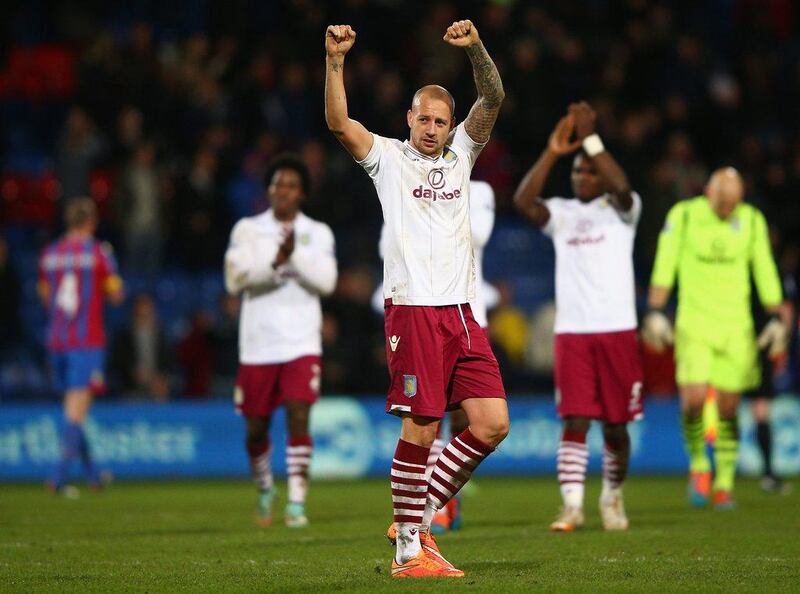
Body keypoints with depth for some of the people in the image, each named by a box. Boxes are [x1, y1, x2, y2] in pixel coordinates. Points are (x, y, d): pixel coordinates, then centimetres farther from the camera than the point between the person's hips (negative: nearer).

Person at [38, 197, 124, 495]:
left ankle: (92, 474, 26)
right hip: (88, 340, -5)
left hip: (56, 339, 5)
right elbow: (116, 295, -1)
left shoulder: (49, 254, 7)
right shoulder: (99, 253, -7)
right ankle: (60, 476, -20)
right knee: (76, 412, -8)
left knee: (73, 409, 16)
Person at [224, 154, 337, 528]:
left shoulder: (318, 234, 6)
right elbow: (234, 280, -10)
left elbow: (326, 282, -8)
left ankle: (297, 503, -14)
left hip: (302, 345, -1)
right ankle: (265, 490, 32)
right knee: (256, 428, 7)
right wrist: (276, 262, -22)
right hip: (257, 345, 1)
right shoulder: (248, 230, 4)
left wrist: (296, 255, -21)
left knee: (298, 419, -15)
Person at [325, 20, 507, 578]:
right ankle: (409, 551, -1)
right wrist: (335, 60, -20)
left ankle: (420, 516, 13)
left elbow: (493, 99, 5)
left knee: (493, 424, -2)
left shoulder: (461, 154, 17)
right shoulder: (388, 156, 7)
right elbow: (339, 122, -8)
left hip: (461, 312, 5)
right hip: (413, 309, -5)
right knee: (420, 430, -8)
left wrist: (476, 48, -12)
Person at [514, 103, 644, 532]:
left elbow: (622, 187, -19)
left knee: (615, 425, 7)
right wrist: (552, 153, -19)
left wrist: (590, 138, -24)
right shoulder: (561, 213, 9)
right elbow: (523, 201, -10)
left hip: (617, 330, -1)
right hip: (571, 332, 1)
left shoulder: (620, 210, 4)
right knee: (575, 421, -9)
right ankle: (572, 505, -10)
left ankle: (613, 497, 27)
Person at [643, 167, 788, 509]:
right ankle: (698, 463, 10)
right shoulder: (683, 215, -4)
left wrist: (775, 320, 6)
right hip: (694, 324, -2)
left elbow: (765, 273, 9)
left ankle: (724, 483, 14)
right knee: (693, 400, -16)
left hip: (736, 327, 2)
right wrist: (656, 314, -4)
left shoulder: (752, 221, 2)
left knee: (727, 409, 1)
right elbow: (664, 267, -1)